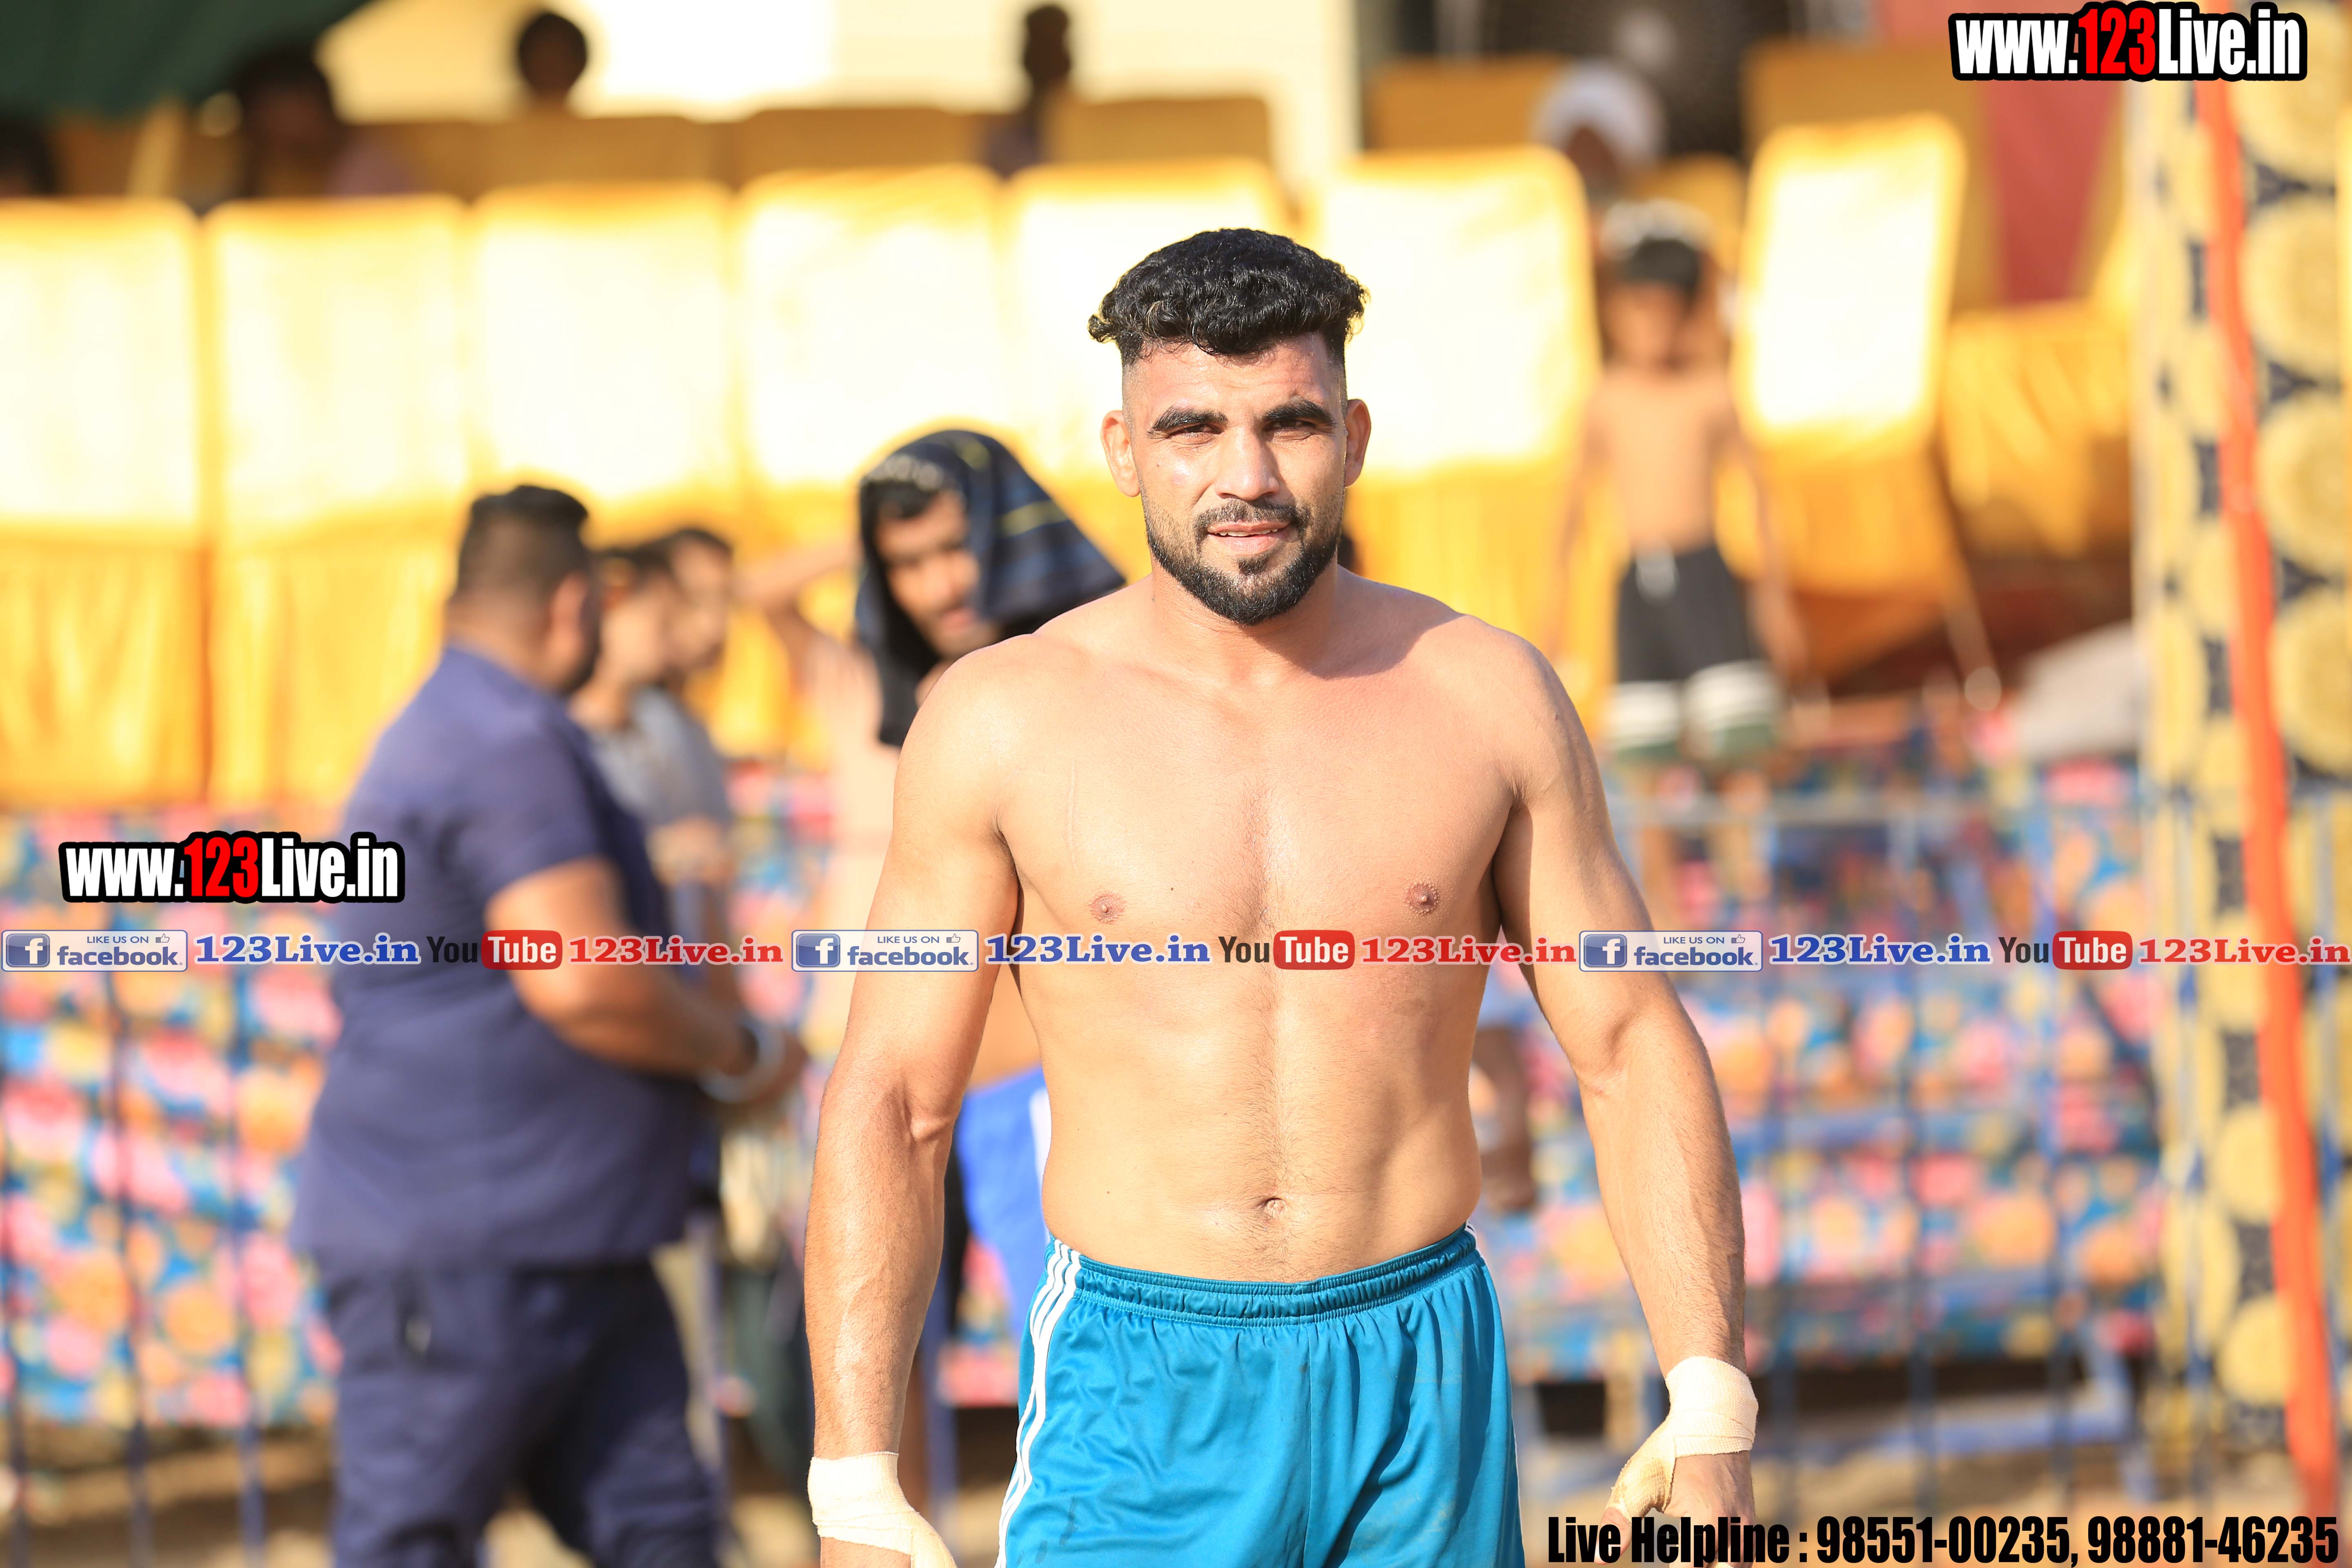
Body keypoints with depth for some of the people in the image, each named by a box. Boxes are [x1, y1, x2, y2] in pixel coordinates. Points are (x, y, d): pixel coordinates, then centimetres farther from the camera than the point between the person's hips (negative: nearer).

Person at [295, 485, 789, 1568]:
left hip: (561, 1253, 10)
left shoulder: (446, 733, 20)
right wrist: (737, 1053, -10)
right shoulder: (508, 747, -15)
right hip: (458, 1246, -10)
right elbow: (580, 981, -25)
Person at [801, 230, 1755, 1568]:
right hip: (1139, 1403, -2)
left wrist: (1713, 1412, -2)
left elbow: (1631, 1047, 7)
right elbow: (891, 1105, 1)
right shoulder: (1004, 722, -1)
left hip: (1424, 1401, 2)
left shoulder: (1487, 696, 3)